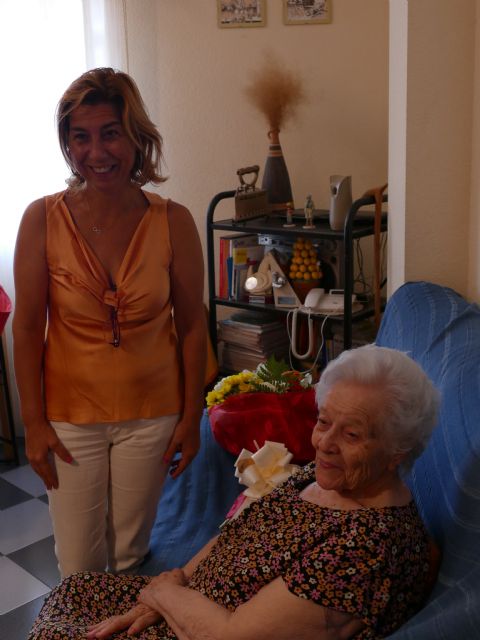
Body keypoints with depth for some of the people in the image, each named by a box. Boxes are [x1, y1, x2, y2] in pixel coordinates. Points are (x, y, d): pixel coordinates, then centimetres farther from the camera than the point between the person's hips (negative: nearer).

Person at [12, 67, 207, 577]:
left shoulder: (173, 223, -11)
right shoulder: (42, 220, -12)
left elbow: (192, 327, -4)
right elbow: (27, 329, -6)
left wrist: (191, 418, -1)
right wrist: (33, 422, -4)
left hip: (151, 415, 1)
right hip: (70, 415, 0)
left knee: (130, 555, 17)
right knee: (78, 568, 10)